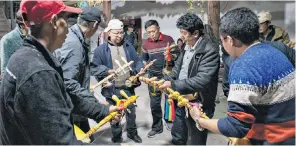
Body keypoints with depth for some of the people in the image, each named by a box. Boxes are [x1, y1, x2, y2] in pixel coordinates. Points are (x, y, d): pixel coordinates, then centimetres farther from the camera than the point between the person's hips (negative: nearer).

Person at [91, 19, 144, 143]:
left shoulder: (128, 46, 4)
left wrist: (140, 69, -11)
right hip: (112, 89, -3)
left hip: (128, 87, 3)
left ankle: (132, 132, 44)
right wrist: (107, 71, -26)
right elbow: (94, 68, -10)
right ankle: (117, 137, 34)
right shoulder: (101, 49, -7)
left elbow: (137, 61, 9)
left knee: (131, 111, 20)